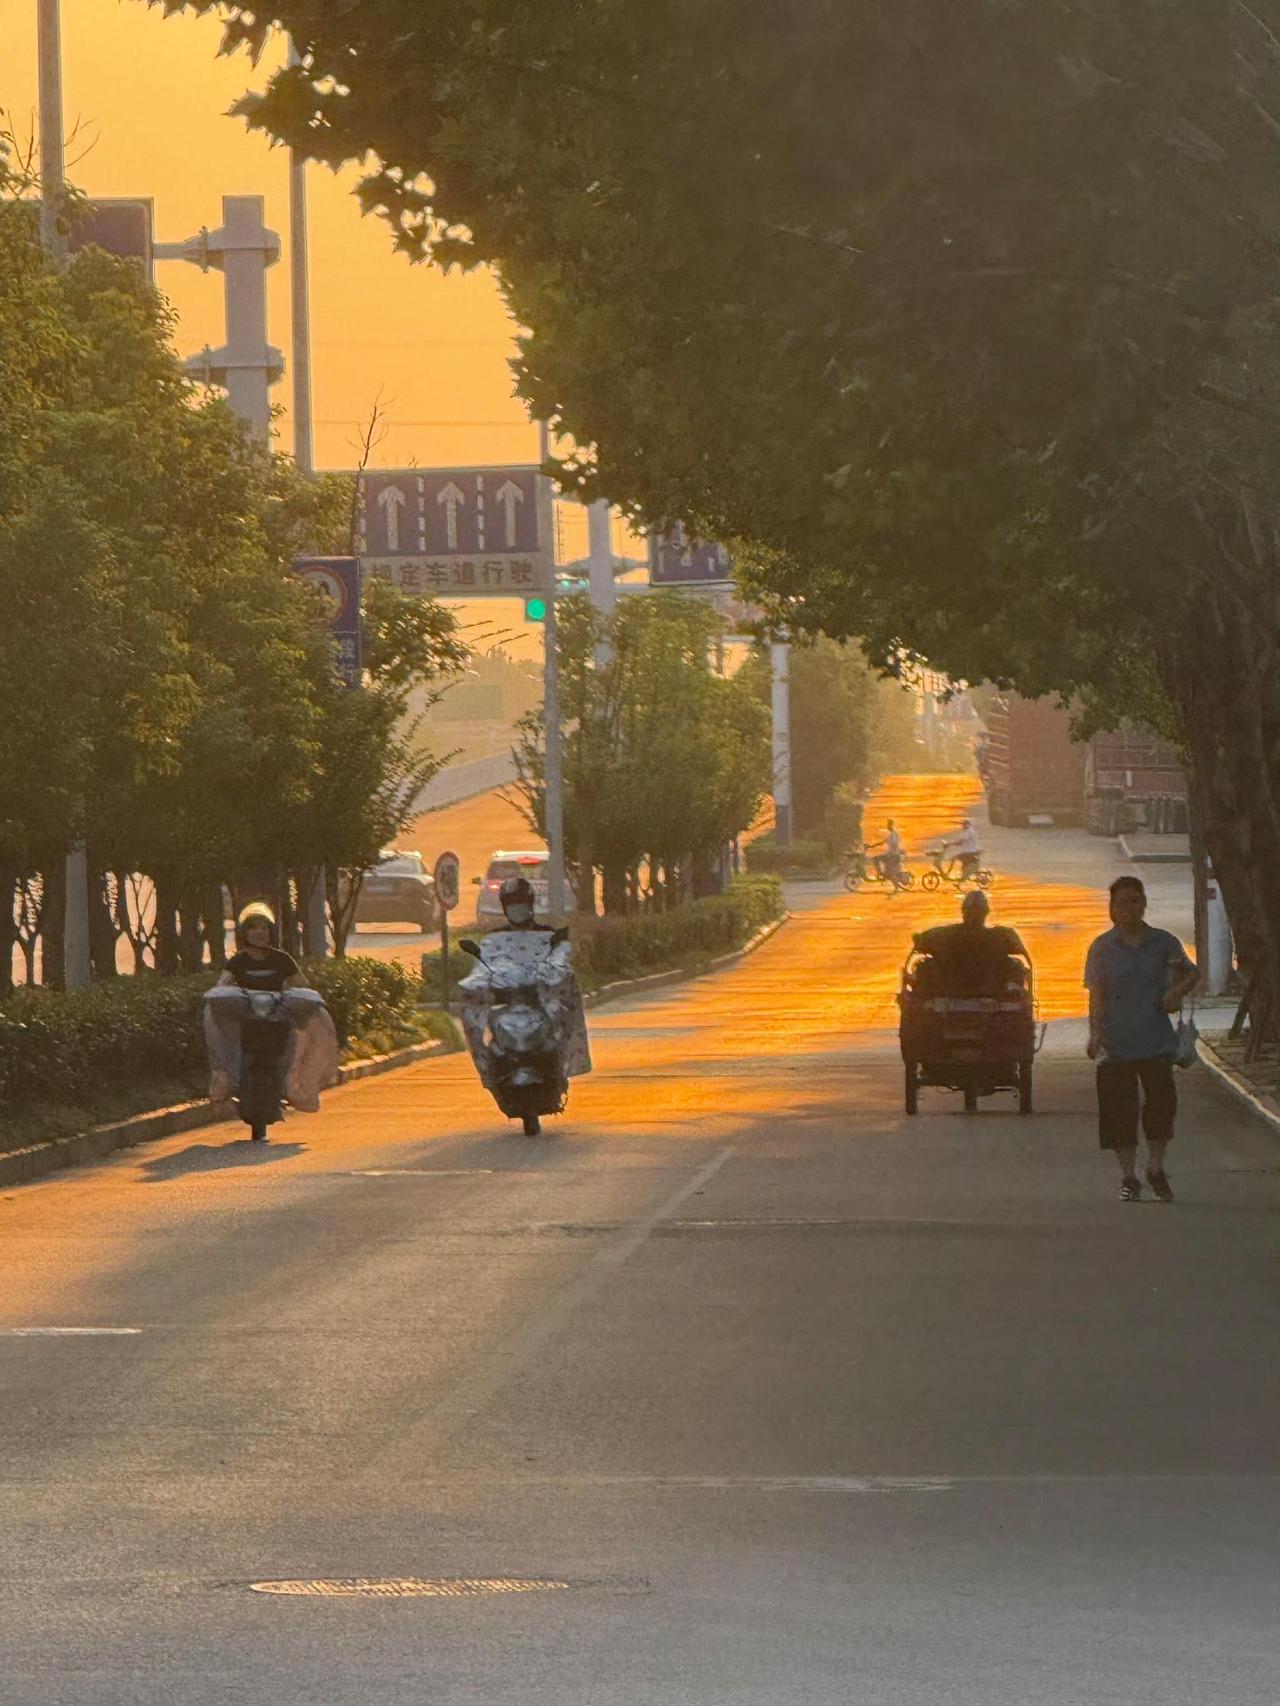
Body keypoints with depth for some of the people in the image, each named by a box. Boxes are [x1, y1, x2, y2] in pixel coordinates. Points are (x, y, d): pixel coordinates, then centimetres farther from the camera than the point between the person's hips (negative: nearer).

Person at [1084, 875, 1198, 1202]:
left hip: (1155, 1039, 1)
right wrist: (1095, 1033, -11)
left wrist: (1178, 991, -3)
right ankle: (1128, 1177, 11)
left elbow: (1192, 975, 18)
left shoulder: (1164, 943, 6)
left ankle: (1156, 1168, 14)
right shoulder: (1103, 947, 2)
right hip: (1116, 1045, -1)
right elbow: (1097, 995, 1)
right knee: (1119, 1109, 0)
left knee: (1162, 1101, -6)